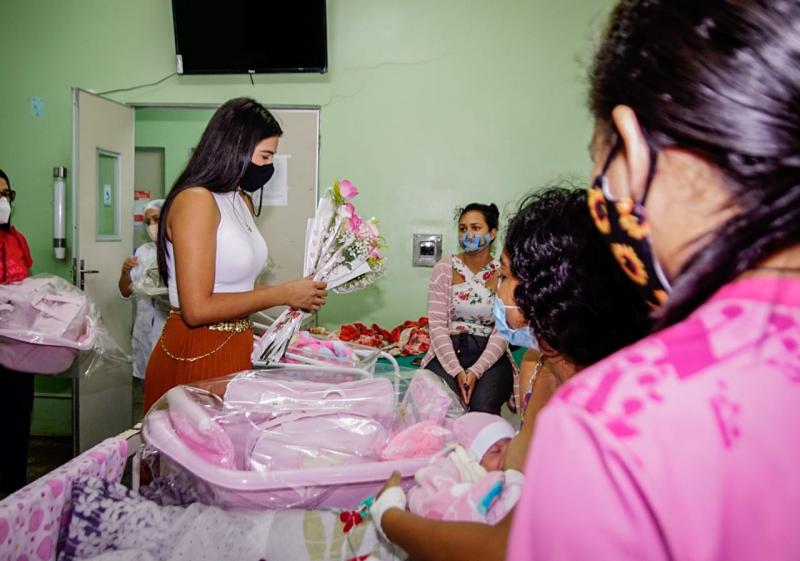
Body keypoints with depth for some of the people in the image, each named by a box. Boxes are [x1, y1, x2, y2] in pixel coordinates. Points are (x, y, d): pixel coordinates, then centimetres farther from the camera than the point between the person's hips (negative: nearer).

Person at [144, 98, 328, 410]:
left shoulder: (242, 201, 11)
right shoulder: (196, 200, -17)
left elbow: (235, 284, 10)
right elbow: (197, 309, -22)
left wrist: (297, 295, -1)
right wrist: (283, 294, -17)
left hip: (235, 349, 8)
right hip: (195, 356, -8)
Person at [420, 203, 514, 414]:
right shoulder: (444, 269, 3)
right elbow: (437, 324, -3)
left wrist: (476, 371, -18)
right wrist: (457, 370, -16)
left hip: (489, 354, 0)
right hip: (448, 350, 1)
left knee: (483, 408, -27)